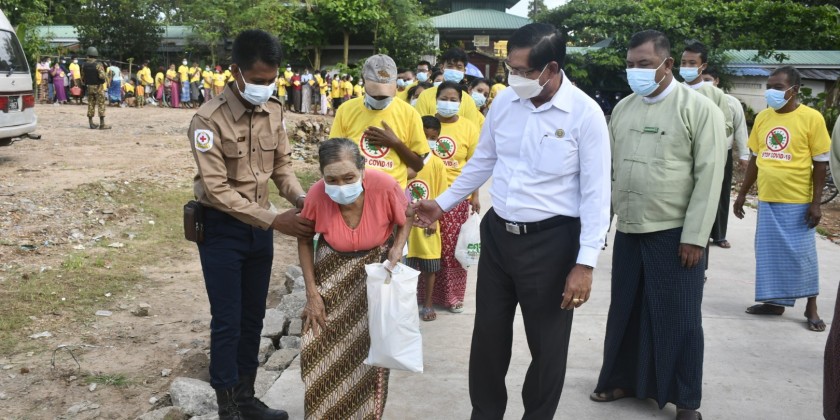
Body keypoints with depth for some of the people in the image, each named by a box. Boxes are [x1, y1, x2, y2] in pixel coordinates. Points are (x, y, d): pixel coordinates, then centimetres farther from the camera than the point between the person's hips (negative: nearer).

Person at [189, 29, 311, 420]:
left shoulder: (273, 110, -2)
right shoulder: (209, 120, -20)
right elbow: (217, 190, -23)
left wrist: (299, 198, -12)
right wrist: (275, 220, -27)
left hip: (259, 226, 6)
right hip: (222, 228, -6)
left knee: (253, 318, 15)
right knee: (228, 322, 2)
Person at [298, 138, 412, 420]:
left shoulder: (384, 186, -30)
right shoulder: (317, 195, -27)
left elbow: (406, 216, -6)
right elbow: (305, 240, -7)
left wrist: (398, 247, -23)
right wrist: (312, 292, -9)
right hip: (332, 270, 1)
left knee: (372, 346, 9)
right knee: (321, 346, 0)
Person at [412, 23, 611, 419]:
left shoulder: (585, 114, -14)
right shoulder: (504, 101, 1)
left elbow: (596, 194, -12)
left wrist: (585, 263, -15)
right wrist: (442, 203, 16)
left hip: (551, 242, -4)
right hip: (497, 234, 5)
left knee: (546, 345, 11)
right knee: (488, 336, 16)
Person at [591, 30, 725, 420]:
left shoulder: (699, 108, -8)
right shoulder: (622, 108, 8)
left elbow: (709, 177, -11)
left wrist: (694, 237, -14)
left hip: (674, 234, -5)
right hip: (627, 231, 5)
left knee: (678, 319, 4)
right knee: (625, 312, 14)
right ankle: (621, 380, 31)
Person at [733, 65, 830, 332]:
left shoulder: (811, 118, -8)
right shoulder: (762, 117, 5)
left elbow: (820, 163, -7)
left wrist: (816, 203, -11)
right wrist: (742, 194, 12)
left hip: (797, 201, -4)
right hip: (767, 199, 5)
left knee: (801, 254, 4)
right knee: (770, 252, 11)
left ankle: (811, 307, 18)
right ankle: (775, 301, 24)